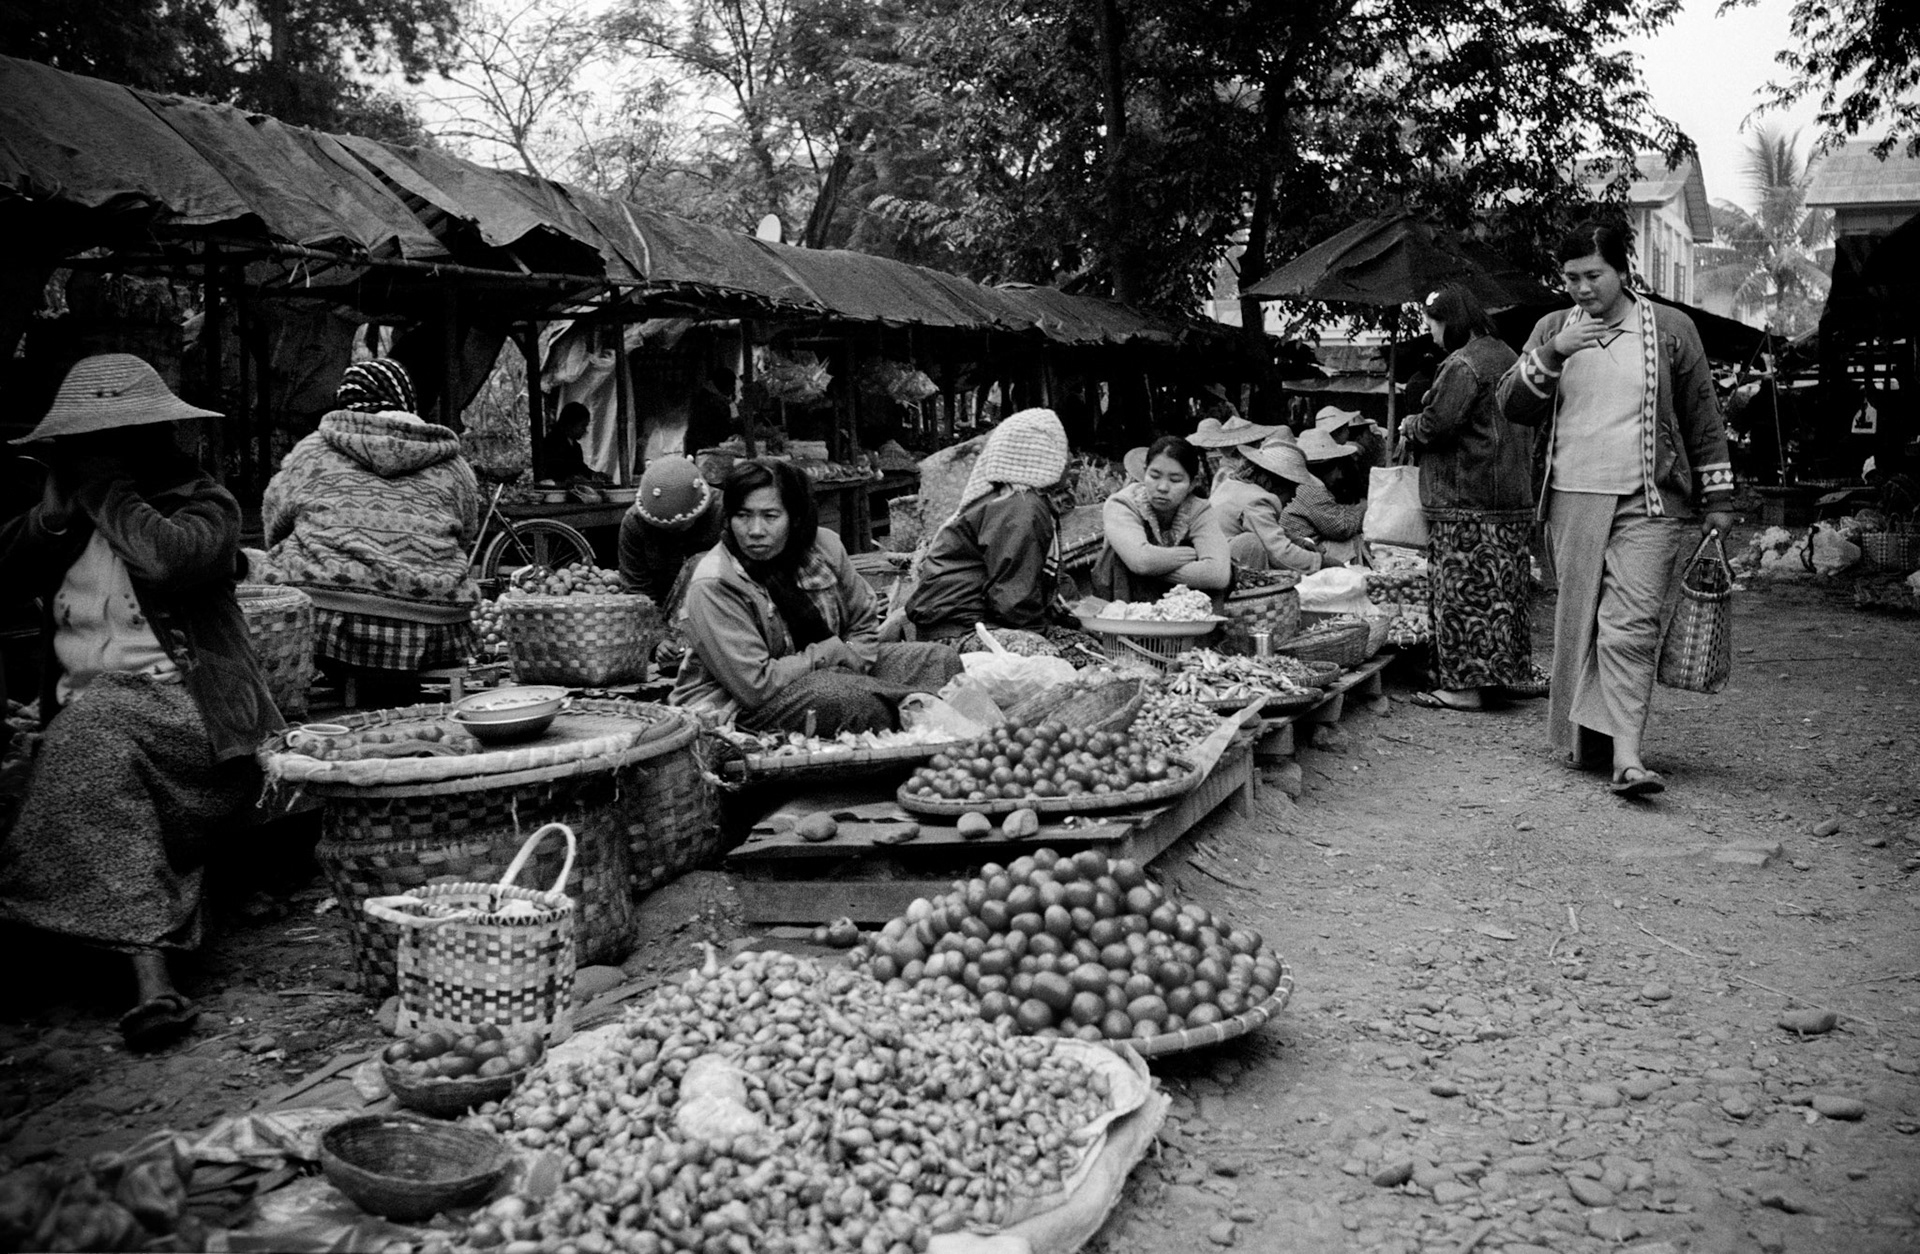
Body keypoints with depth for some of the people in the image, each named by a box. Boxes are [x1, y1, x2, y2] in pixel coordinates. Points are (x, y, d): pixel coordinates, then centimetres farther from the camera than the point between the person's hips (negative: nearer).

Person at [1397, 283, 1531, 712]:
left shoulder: (1463, 364, -15)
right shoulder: (1505, 356, 16)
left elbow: (1436, 423, -20)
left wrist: (1409, 426, 2)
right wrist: (1419, 429, 19)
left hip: (1466, 501, -9)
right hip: (1513, 495, 10)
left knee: (1463, 589, -5)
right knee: (1499, 588, 12)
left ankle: (1465, 686, -2)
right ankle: (1499, 673, 19)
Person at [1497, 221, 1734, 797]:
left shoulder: (1670, 329, 5)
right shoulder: (1552, 329, 10)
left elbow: (1703, 419, 9)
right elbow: (1510, 405, 2)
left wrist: (1716, 499, 7)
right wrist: (1553, 352, -12)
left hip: (1649, 503, -2)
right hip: (1573, 500, 3)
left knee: (1630, 626, -11)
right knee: (1576, 621, 6)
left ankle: (1626, 754, -16)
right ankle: (1583, 734, 19)